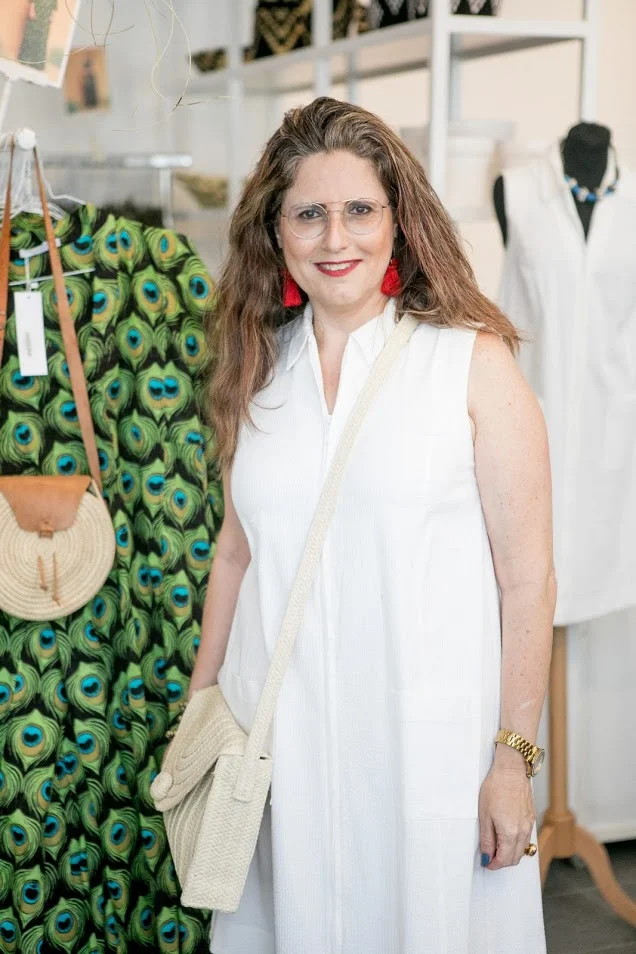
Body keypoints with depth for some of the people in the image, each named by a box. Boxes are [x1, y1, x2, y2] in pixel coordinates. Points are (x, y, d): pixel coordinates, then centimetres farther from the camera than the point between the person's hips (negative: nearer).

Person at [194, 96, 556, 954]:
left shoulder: (472, 361, -6)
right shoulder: (257, 369, 7)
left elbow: (527, 578, -7)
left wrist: (515, 756, -9)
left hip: (428, 735, -3)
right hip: (277, 733, 4)